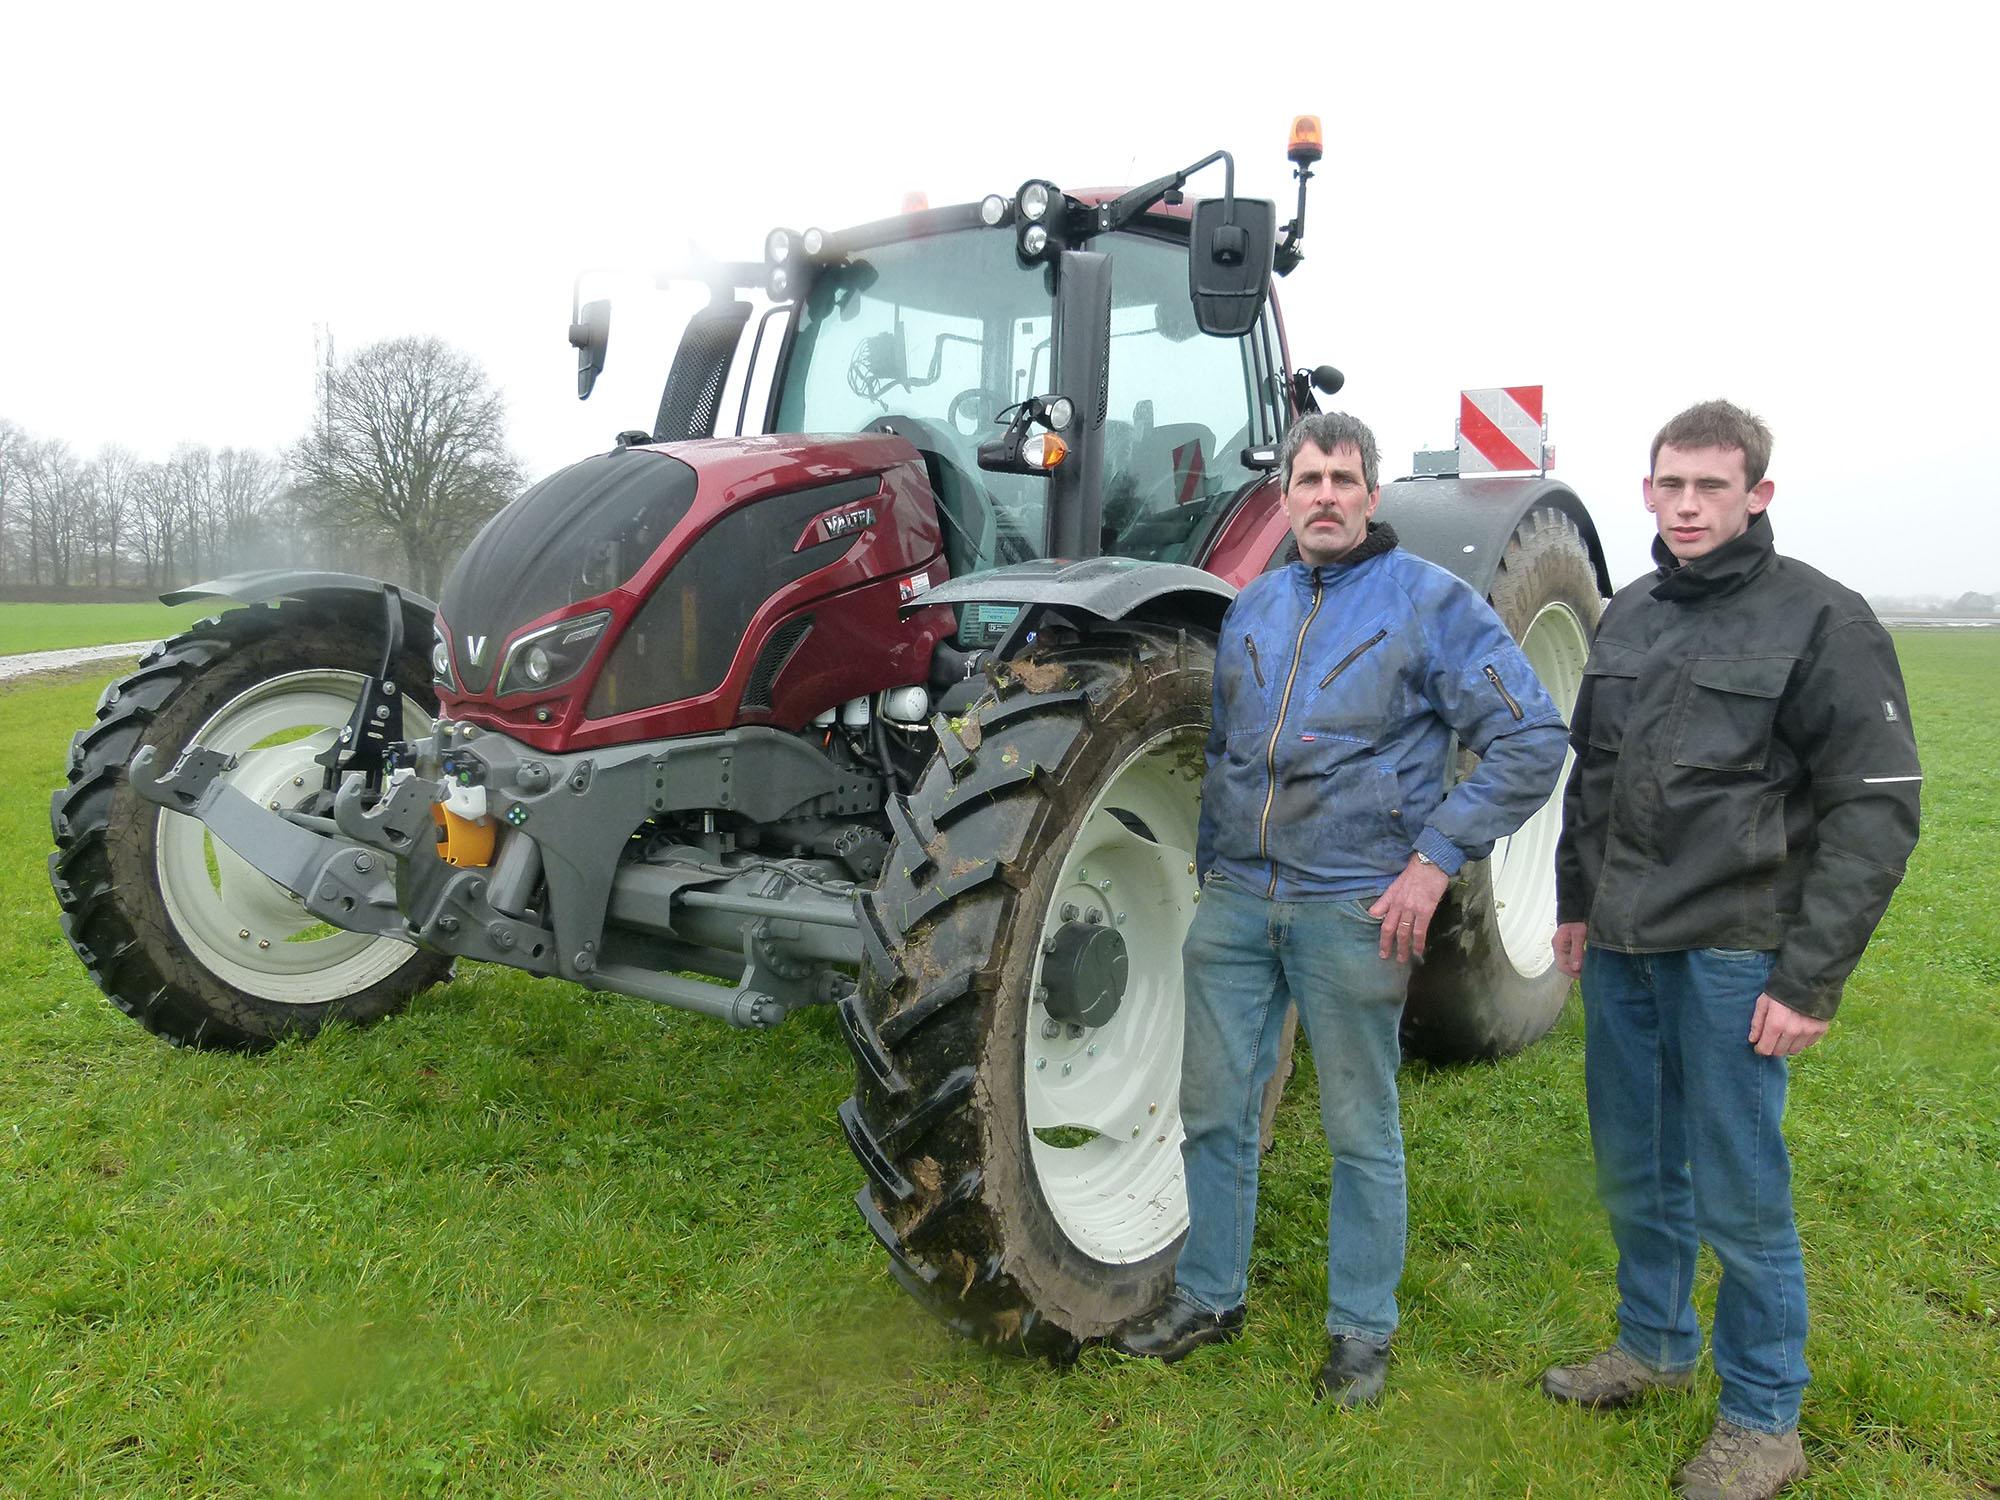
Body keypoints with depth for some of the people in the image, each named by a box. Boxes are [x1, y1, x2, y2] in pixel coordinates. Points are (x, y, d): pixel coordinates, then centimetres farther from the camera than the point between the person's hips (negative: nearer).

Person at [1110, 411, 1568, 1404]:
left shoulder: (1430, 602, -4)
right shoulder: (1250, 610, 12)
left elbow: (1531, 742, -7)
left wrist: (1437, 858, -13)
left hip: (1353, 910, -5)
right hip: (1237, 900, 5)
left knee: (1360, 1132, 9)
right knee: (1213, 1109, 12)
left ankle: (1361, 1330, 27)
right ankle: (1207, 1298, 31)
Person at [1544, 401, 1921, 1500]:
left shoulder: (1820, 620, -9)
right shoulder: (1628, 616, 10)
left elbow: (1877, 810, -12)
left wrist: (1811, 978, -15)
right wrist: (1577, 902, 17)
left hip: (1732, 955, -6)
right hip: (1622, 951, 6)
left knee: (1737, 1193, 5)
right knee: (1635, 1167, 18)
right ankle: (1654, 1345, 39)